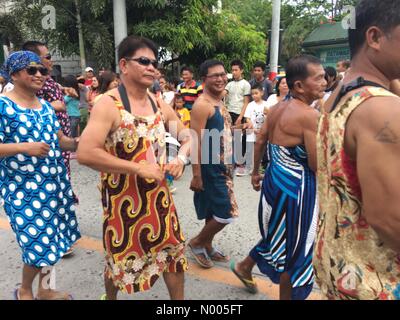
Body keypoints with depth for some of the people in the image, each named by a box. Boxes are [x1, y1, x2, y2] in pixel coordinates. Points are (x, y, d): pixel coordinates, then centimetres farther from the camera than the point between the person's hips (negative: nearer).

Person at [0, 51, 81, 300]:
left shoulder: (46, 106, 10)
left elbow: (59, 139, 11)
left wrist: (78, 144, -7)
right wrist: (25, 147, -25)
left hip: (55, 184, 7)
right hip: (24, 189, -6)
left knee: (54, 240, 13)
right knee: (39, 243, -3)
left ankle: (44, 289, 34)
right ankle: (24, 291, 27)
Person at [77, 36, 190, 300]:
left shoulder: (160, 105, 3)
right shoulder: (109, 104, -16)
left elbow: (187, 137, 14)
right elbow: (85, 153, -27)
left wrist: (181, 158, -8)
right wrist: (138, 168, -24)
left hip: (158, 194, 5)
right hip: (123, 198, -5)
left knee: (173, 253, 15)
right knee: (121, 259, 16)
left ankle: (178, 299, 39)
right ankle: (110, 297, 48)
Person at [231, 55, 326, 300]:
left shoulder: (278, 108, 5)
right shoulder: (310, 115, -19)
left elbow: (260, 141, 11)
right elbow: (317, 164, -20)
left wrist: (255, 171, 21)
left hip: (276, 180, 9)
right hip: (296, 188, -9)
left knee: (278, 233, 29)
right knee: (296, 246, 10)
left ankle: (245, 267, 46)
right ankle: (287, 296, 29)